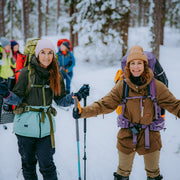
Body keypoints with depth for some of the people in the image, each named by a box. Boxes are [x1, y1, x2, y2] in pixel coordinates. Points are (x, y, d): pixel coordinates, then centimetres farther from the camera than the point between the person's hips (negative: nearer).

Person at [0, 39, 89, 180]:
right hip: (26, 125, -1)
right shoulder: (27, 73, -7)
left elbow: (61, 100, 11)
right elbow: (17, 98, -5)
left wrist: (77, 96, -3)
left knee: (47, 165, 1)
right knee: (28, 163, 13)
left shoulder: (56, 76, 4)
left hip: (45, 126, 1)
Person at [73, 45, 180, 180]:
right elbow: (104, 104, -10)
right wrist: (83, 112, -22)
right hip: (127, 135, 0)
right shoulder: (122, 86, -10)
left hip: (151, 136, 0)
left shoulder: (156, 86, -12)